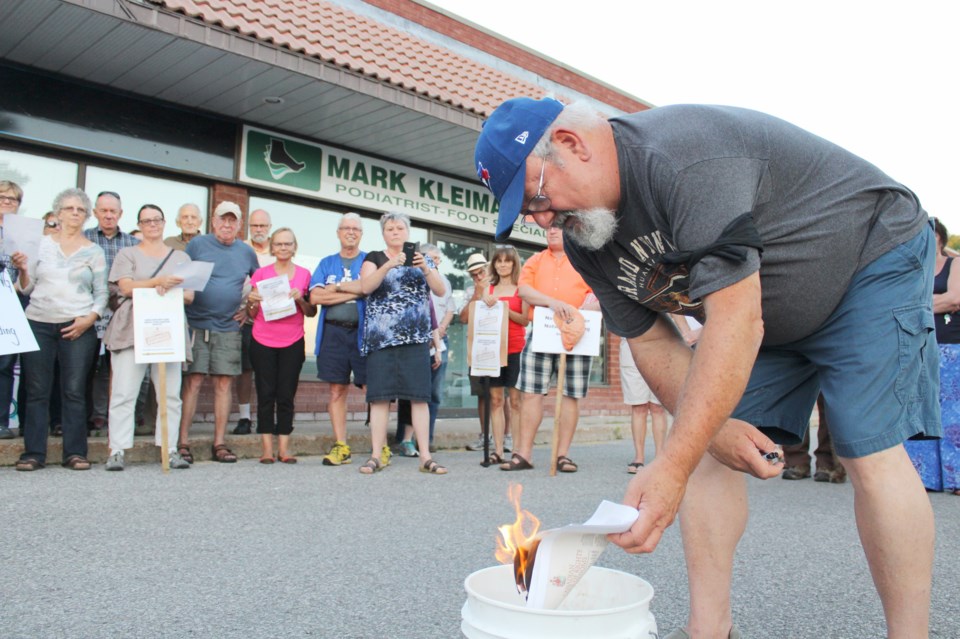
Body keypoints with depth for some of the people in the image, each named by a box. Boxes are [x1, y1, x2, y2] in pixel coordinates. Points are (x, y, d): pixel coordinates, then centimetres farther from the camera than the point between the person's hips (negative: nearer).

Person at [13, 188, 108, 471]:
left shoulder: (94, 251, 10)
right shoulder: (41, 243, 11)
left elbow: (102, 295, 8)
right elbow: (26, 288, 12)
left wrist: (89, 319, -8)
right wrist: (22, 269, -6)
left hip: (77, 328, -1)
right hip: (38, 323, 1)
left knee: (74, 391, -3)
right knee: (37, 391, 0)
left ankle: (75, 453, 2)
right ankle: (33, 453, 6)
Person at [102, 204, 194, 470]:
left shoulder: (181, 257, 18)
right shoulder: (128, 254, 13)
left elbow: (189, 295, 9)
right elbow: (126, 287, -3)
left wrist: (169, 291, -12)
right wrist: (158, 282, -17)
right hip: (132, 330, -2)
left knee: (170, 394, -2)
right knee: (123, 393, -6)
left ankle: (170, 449, 3)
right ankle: (117, 451, -2)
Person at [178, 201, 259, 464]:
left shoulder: (247, 252, 11)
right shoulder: (197, 244, 3)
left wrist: (248, 308, 10)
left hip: (229, 327, 3)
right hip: (196, 324, -2)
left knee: (223, 385, 4)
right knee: (192, 383, -5)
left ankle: (219, 444, 9)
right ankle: (182, 443, 1)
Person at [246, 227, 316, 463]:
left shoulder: (304, 274, 7)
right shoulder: (261, 273, 6)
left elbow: (312, 313, 7)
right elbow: (252, 314, 10)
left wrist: (300, 299, -11)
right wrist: (251, 301, -11)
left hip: (292, 344, 0)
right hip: (263, 342, 0)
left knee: (286, 395, 1)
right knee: (266, 394, -1)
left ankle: (284, 448, 6)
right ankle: (267, 448, 4)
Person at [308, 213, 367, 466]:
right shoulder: (327, 263, 16)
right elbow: (315, 296, 1)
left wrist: (336, 288, -8)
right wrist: (354, 292, -5)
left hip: (362, 331, -3)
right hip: (333, 332, 3)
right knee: (336, 390, 4)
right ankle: (340, 447, 10)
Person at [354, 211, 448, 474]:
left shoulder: (421, 258, 16)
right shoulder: (374, 258, 10)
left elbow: (440, 291, 5)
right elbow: (365, 286, -8)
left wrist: (426, 269, -12)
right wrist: (389, 265, -21)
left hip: (415, 337, 1)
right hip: (381, 337, -1)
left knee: (419, 396, -1)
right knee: (380, 395, -2)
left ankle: (425, 456, 1)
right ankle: (377, 455, 4)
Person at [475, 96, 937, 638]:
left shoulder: (685, 158, -36)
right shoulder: (585, 238, -9)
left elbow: (736, 324, -40)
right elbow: (652, 342, -5)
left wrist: (671, 465, -42)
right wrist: (717, 428, -20)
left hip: (871, 257, -6)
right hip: (759, 310, 7)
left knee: (871, 452, -16)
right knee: (706, 443, -3)